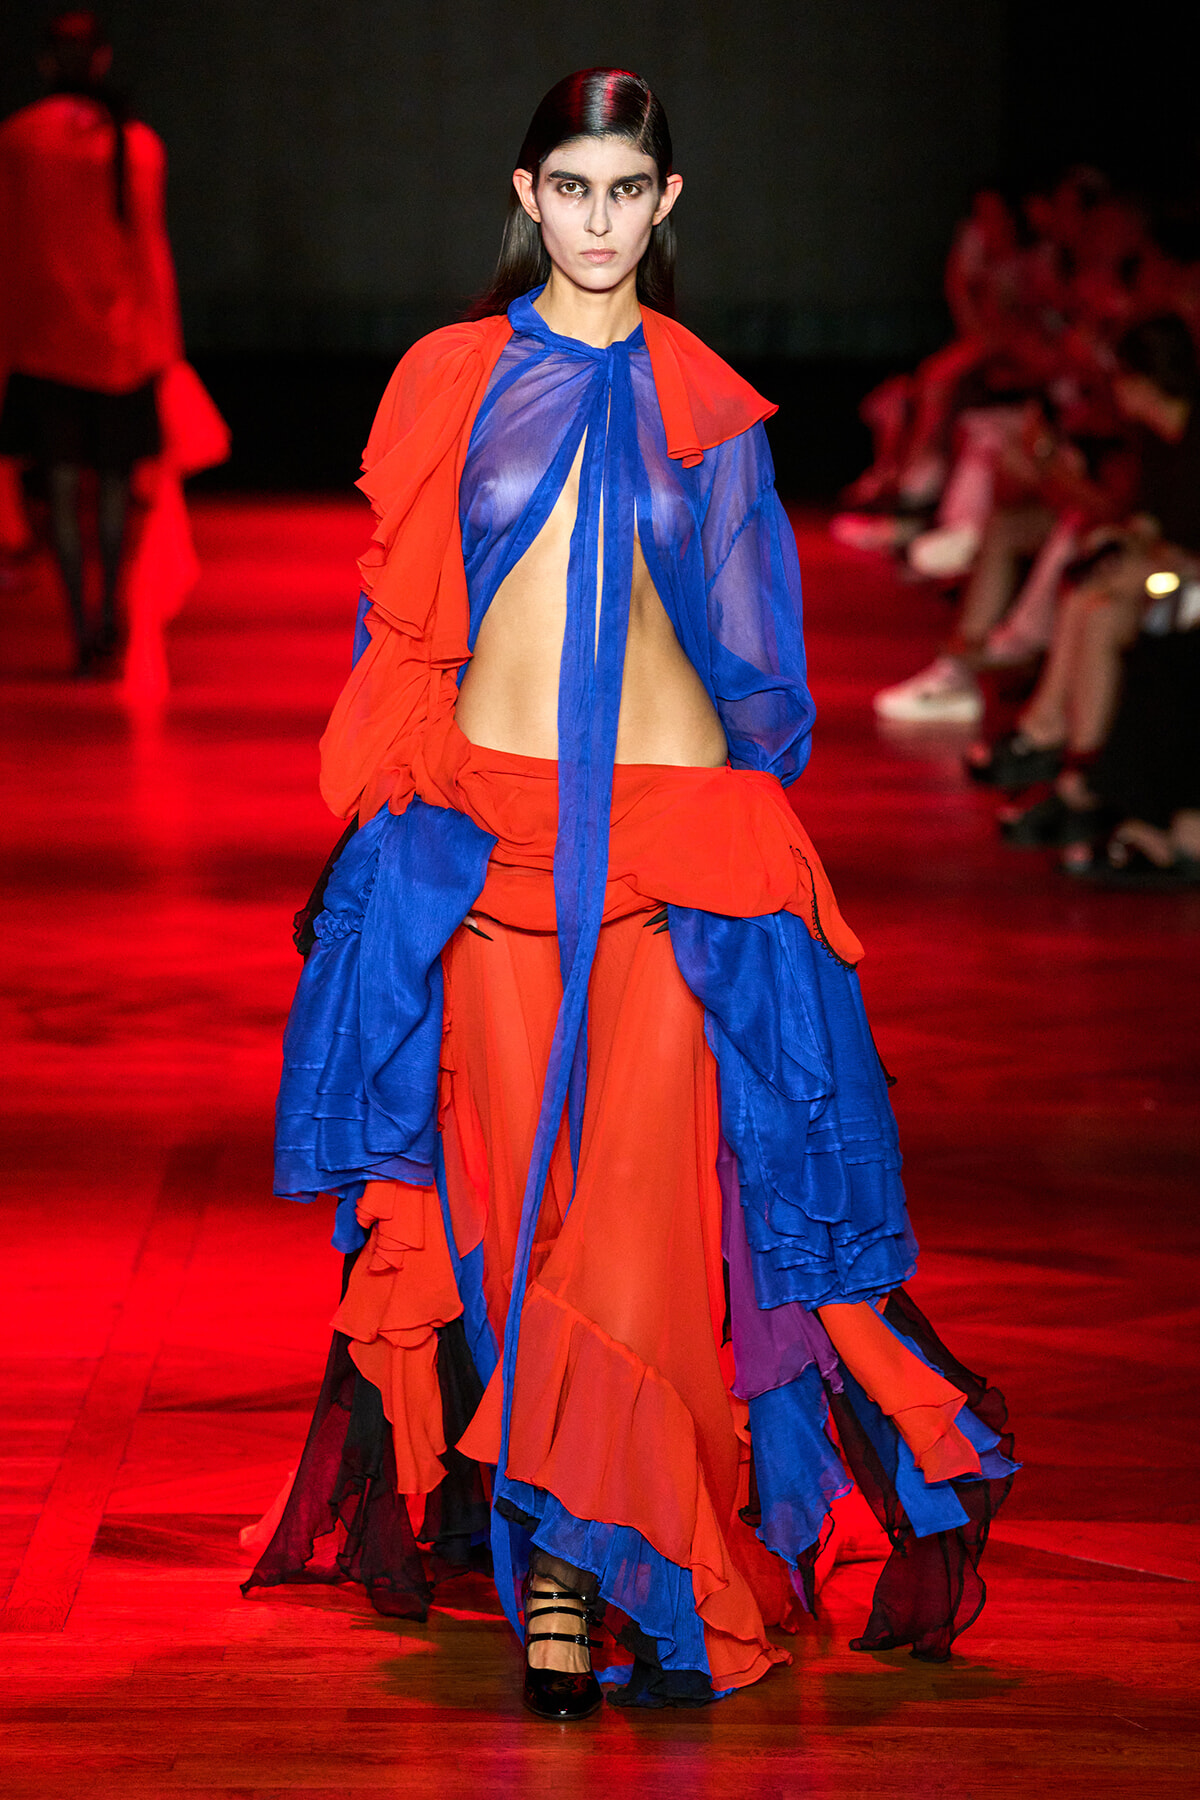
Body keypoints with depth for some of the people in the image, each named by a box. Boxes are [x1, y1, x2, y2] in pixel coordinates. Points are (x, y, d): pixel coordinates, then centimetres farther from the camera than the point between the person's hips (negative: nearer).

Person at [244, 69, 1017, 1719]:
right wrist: (404, 796, 5)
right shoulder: (452, 381, 7)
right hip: (490, 829, 1)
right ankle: (552, 1573, 8)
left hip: (672, 838, 0)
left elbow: (754, 656, 13)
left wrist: (747, 819, 10)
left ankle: (587, 1553, 6)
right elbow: (398, 626, 11)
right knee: (511, 1186, 0)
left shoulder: (707, 407, 7)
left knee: (642, 1197, -4)